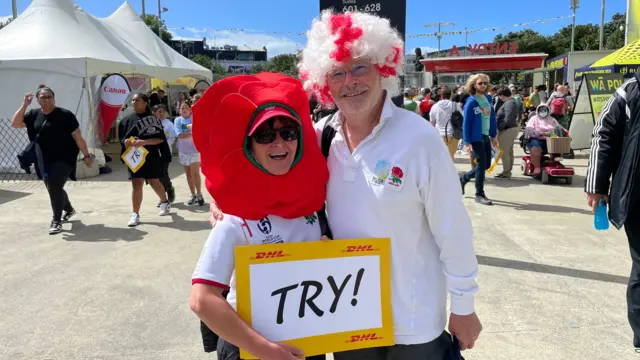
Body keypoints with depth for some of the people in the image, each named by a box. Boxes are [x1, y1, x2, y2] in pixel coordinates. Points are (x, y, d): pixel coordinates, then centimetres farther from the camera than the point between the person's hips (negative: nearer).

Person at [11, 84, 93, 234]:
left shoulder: (65, 115, -10)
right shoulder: (34, 115, 5)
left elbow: (77, 137, -10)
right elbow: (15, 124, -3)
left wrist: (86, 155, -12)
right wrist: (24, 105, -10)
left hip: (63, 159, -6)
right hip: (44, 161, 6)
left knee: (55, 188, -11)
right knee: (53, 188, 17)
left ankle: (56, 221, 2)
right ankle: (68, 209, 42)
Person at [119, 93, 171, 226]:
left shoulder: (152, 118, -4)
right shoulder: (127, 120, 6)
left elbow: (160, 138, -11)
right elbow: (122, 138, 11)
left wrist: (144, 142, -25)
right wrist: (126, 142, -13)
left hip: (151, 156, -2)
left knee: (154, 182, 10)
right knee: (136, 184, -3)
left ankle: (165, 202, 36)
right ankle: (135, 214, 3)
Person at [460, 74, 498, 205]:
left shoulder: (488, 99, 9)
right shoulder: (471, 102, -12)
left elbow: (492, 117, 15)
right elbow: (466, 123, -14)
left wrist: (494, 135, 13)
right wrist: (467, 142, -17)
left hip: (486, 136, 7)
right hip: (476, 138, -7)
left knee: (486, 164, 12)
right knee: (482, 164, -4)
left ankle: (463, 179, 32)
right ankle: (479, 194, 9)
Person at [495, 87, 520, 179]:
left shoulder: (508, 103, -18)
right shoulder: (512, 102, 16)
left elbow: (508, 119, -27)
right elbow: (516, 116, 16)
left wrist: (499, 127, -19)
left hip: (507, 130, -11)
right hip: (512, 129, 11)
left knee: (504, 152, -6)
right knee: (509, 151, 17)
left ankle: (506, 173, -2)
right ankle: (508, 171, 26)